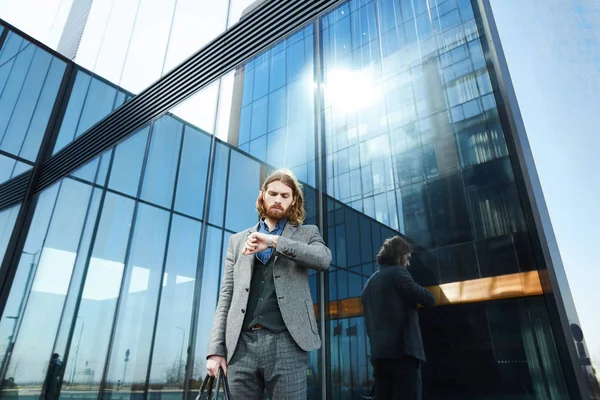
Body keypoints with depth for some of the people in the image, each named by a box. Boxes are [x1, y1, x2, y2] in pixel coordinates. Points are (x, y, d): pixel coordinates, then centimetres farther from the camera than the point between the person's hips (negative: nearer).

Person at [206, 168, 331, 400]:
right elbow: (226, 297, 12)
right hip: (241, 345, 3)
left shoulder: (307, 233, 12)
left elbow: (323, 259, -11)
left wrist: (274, 241, -18)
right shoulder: (238, 240, 17)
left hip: (286, 343, -2)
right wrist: (216, 348, 3)